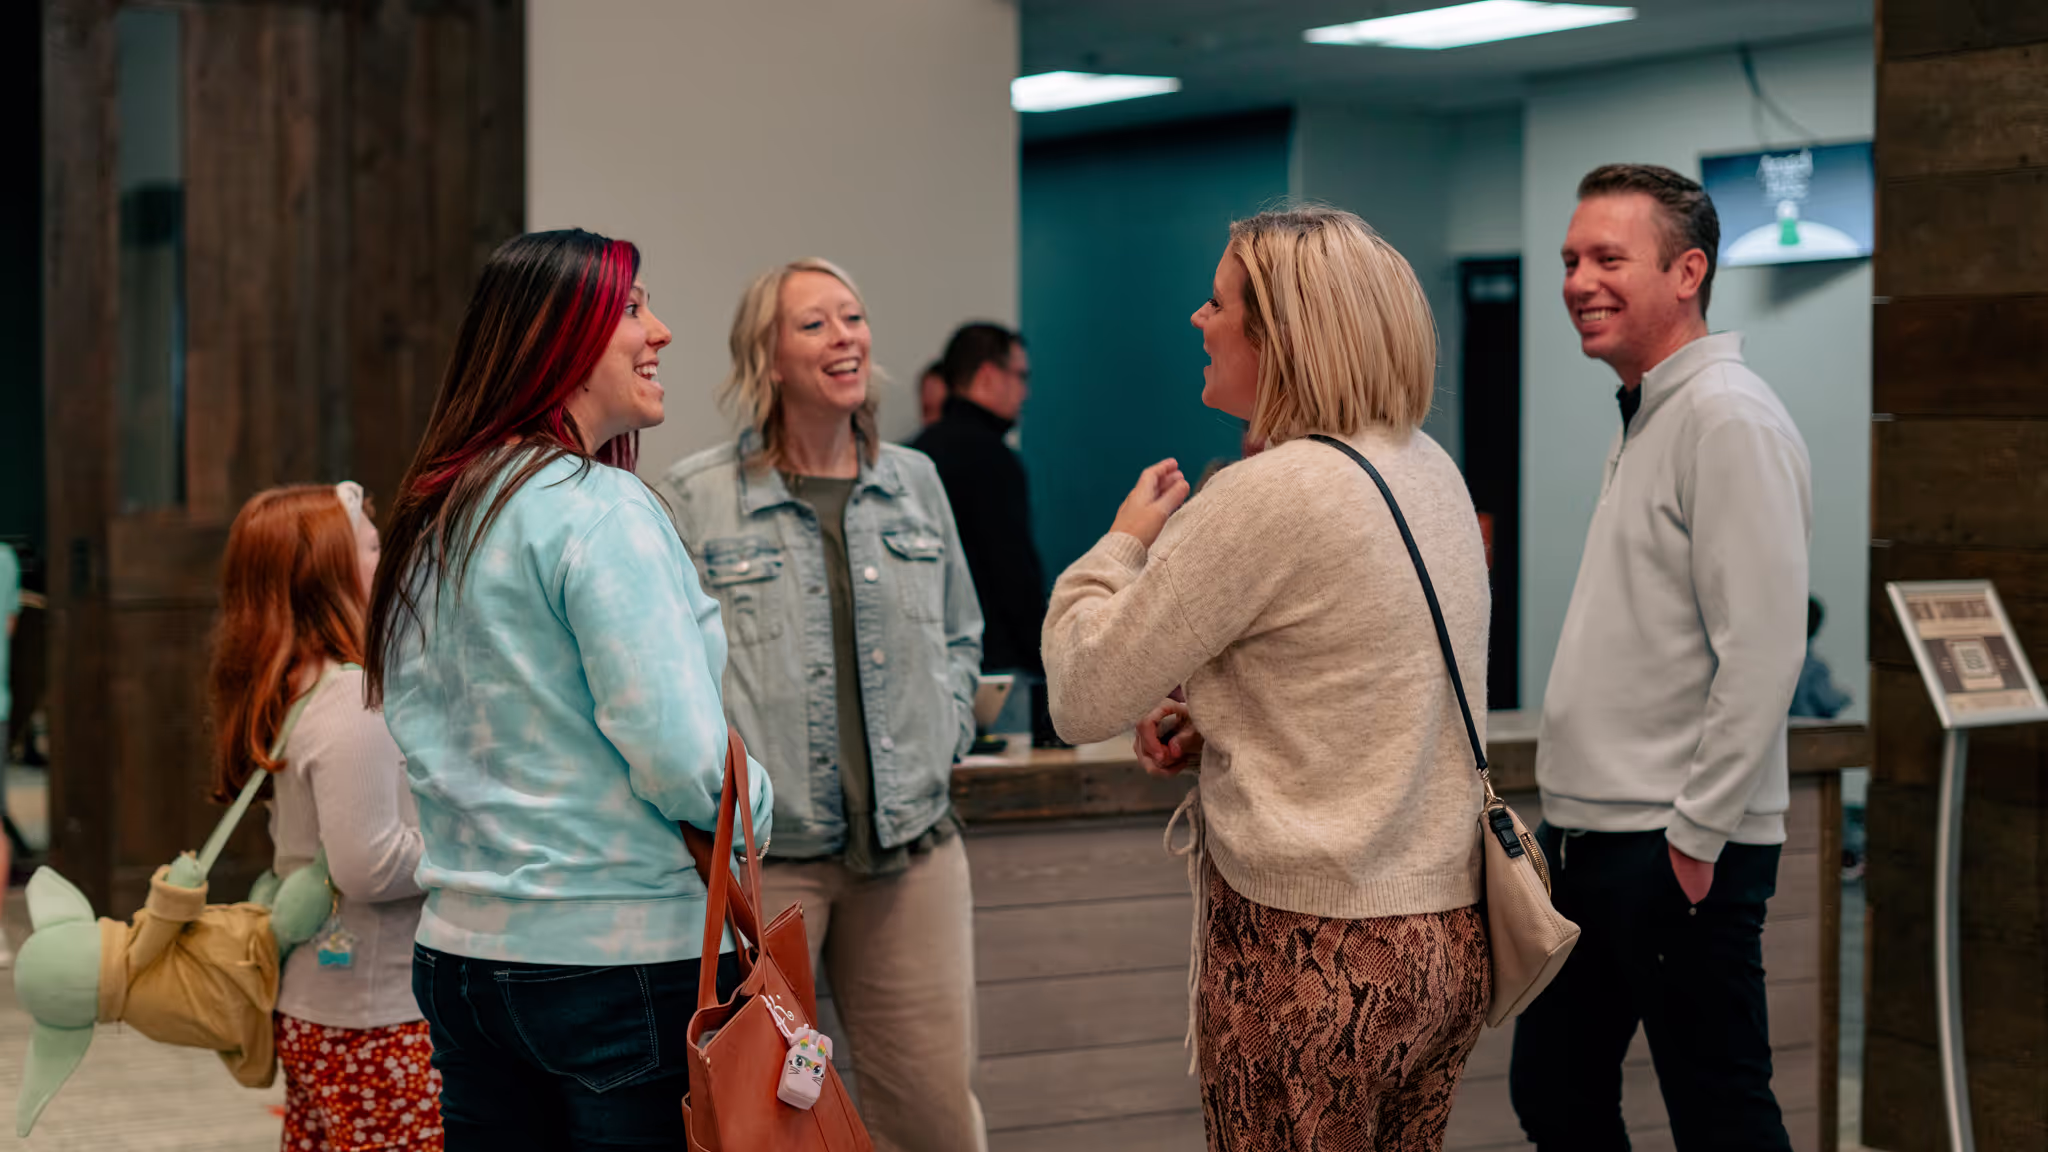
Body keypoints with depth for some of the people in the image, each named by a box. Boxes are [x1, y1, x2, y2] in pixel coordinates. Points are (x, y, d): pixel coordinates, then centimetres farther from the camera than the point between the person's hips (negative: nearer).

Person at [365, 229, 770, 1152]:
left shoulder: (431, 517, 11)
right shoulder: (599, 510, -15)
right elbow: (678, 755, -19)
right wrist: (753, 807, 0)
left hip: (462, 942, 8)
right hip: (621, 957, -8)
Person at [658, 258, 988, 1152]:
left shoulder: (915, 484, 11)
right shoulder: (694, 499, -6)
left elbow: (960, 633, 24)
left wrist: (939, 737, 10)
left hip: (912, 843, 4)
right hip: (760, 854, -4)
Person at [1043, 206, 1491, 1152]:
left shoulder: (1269, 495, -18)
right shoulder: (1431, 472, 7)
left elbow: (1083, 699, -13)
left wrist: (1125, 540, 3)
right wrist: (1209, 722, 9)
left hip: (1312, 954, -8)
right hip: (1449, 934, 8)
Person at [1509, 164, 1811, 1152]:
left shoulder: (1728, 420, -14)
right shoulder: (1642, 420, 16)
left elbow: (1759, 654, -21)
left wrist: (1697, 833, -19)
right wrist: (1572, 815, 19)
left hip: (1677, 853, -10)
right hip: (1590, 839, 10)